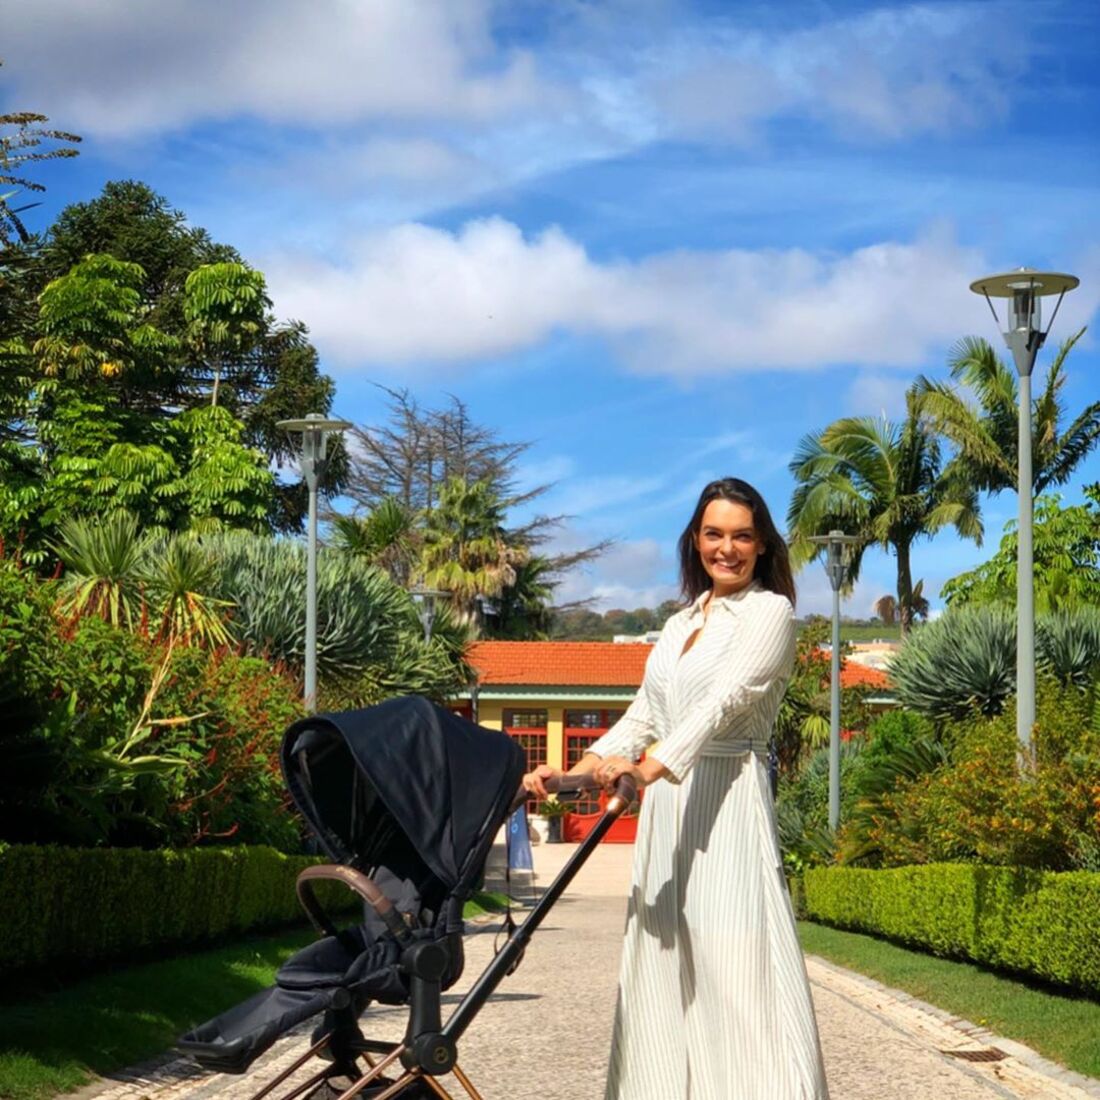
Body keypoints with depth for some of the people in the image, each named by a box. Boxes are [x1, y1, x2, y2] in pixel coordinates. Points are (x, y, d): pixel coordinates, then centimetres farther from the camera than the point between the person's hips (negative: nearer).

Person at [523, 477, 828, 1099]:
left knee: (735, 961, -14)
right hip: (667, 810, 7)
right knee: (665, 968, 4)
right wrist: (579, 768, 2)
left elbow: (727, 700, -15)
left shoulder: (770, 611, -1)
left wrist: (654, 765, -29)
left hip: (727, 804, -7)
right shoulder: (679, 626, 21)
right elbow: (644, 717, 18)